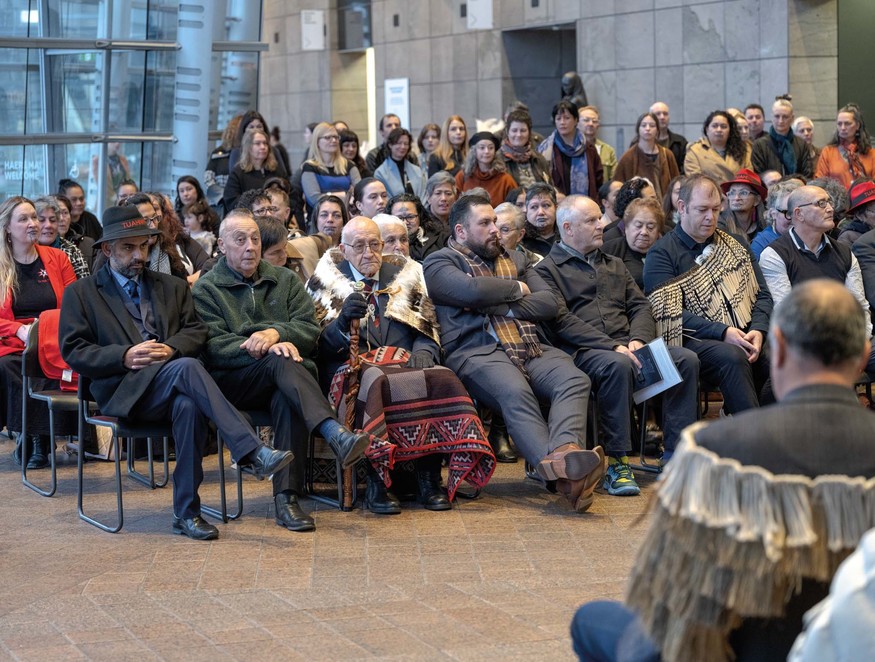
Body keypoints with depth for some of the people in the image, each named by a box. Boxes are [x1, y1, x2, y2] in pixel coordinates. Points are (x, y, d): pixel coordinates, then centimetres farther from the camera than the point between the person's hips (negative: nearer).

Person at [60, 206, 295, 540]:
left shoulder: (172, 287, 25)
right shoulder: (80, 294, 13)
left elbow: (196, 330, 15)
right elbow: (73, 350, 3)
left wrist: (172, 349, -8)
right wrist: (125, 357, -13)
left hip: (172, 384, 4)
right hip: (123, 392, -3)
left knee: (189, 405, -36)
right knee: (187, 368, -35)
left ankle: (187, 512, -25)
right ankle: (252, 453, -43)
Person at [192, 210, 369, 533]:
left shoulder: (285, 280, 21)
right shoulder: (206, 289, 11)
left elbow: (310, 329, 8)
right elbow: (213, 346, -5)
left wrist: (275, 334, -14)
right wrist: (266, 349, -19)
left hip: (283, 380, 2)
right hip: (234, 382, -2)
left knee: (287, 400, -36)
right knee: (281, 362, -35)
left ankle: (287, 498, -43)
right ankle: (335, 433, -55)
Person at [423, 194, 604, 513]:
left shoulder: (515, 259, 30)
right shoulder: (440, 262, 12)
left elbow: (550, 304, 15)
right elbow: (471, 290, -10)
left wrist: (497, 305, 0)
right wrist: (516, 289, 7)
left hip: (532, 351, 5)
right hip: (479, 352, -5)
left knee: (575, 379, -26)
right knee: (515, 392, -37)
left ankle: (564, 451, -52)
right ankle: (558, 471, -54)